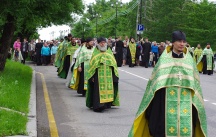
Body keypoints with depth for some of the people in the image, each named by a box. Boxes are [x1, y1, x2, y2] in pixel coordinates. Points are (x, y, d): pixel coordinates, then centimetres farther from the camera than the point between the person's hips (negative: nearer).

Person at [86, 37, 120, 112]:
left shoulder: (109, 52, 13)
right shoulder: (95, 53, 5)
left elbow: (114, 64, 13)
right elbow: (91, 65, 2)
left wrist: (114, 75, 7)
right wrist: (92, 76, -5)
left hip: (108, 75, 3)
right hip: (98, 75, -3)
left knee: (108, 89, 3)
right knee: (98, 90, -7)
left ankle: (107, 104, 13)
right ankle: (98, 106, -9)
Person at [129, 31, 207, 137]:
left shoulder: (189, 60, 9)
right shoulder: (164, 59, 2)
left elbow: (195, 83, 12)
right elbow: (156, 80, 2)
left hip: (186, 103, 2)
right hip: (166, 102, -2)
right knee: (166, 127, -2)